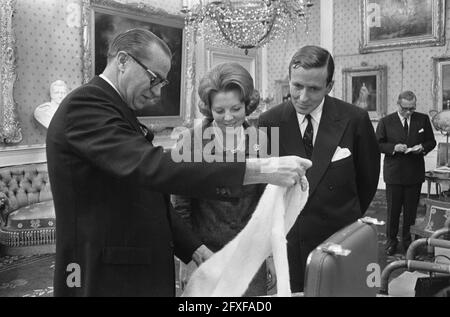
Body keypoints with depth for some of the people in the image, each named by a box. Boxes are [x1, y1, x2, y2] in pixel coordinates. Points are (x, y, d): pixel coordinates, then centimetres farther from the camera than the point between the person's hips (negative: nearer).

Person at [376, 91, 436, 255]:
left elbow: (431, 141, 10)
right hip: (394, 173, -1)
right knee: (393, 209, 5)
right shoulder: (386, 122, -1)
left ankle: (408, 240, 25)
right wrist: (394, 147, -17)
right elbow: (378, 144, 0)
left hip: (415, 173, 2)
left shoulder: (423, 119, 5)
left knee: (411, 210, 10)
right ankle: (391, 240, 20)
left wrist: (422, 147, -11)